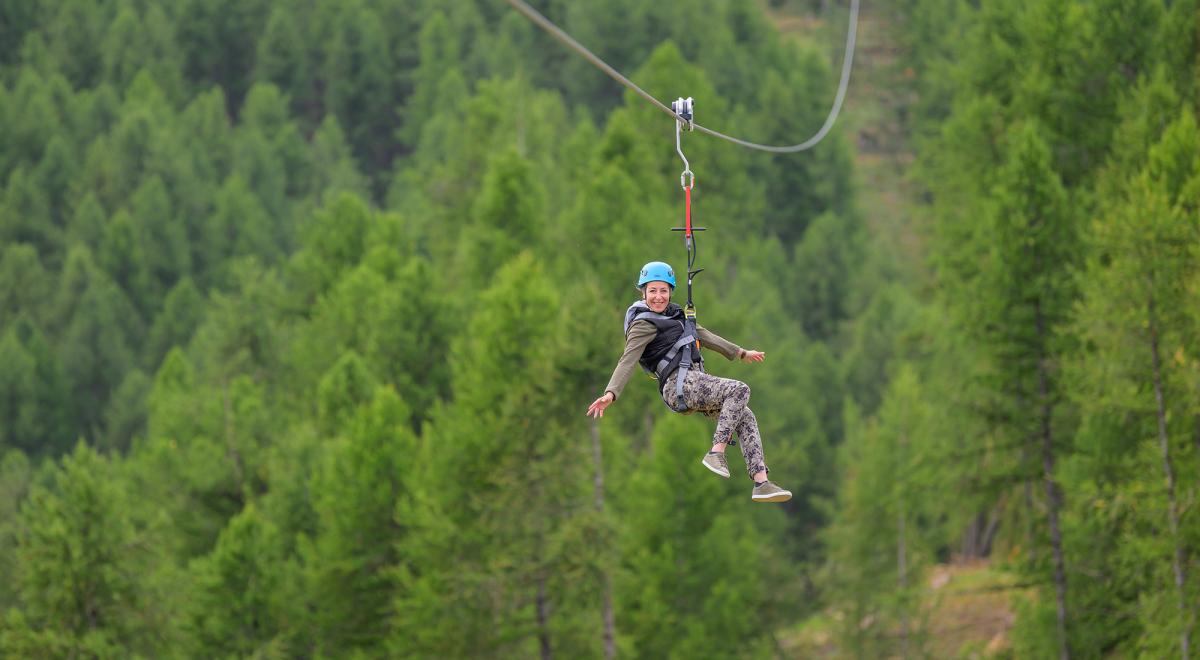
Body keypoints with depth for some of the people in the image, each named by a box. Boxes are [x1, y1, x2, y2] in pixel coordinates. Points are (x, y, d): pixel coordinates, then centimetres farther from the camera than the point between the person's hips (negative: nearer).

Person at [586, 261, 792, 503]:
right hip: (679, 385, -9)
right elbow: (628, 361, -16)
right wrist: (610, 394, -30)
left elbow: (704, 336, 31)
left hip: (695, 385, 9)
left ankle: (761, 482, -5)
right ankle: (717, 453, -26)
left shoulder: (675, 314, 21)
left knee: (746, 419, 2)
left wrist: (741, 353, 38)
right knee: (739, 390, -23)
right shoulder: (644, 324, -6)